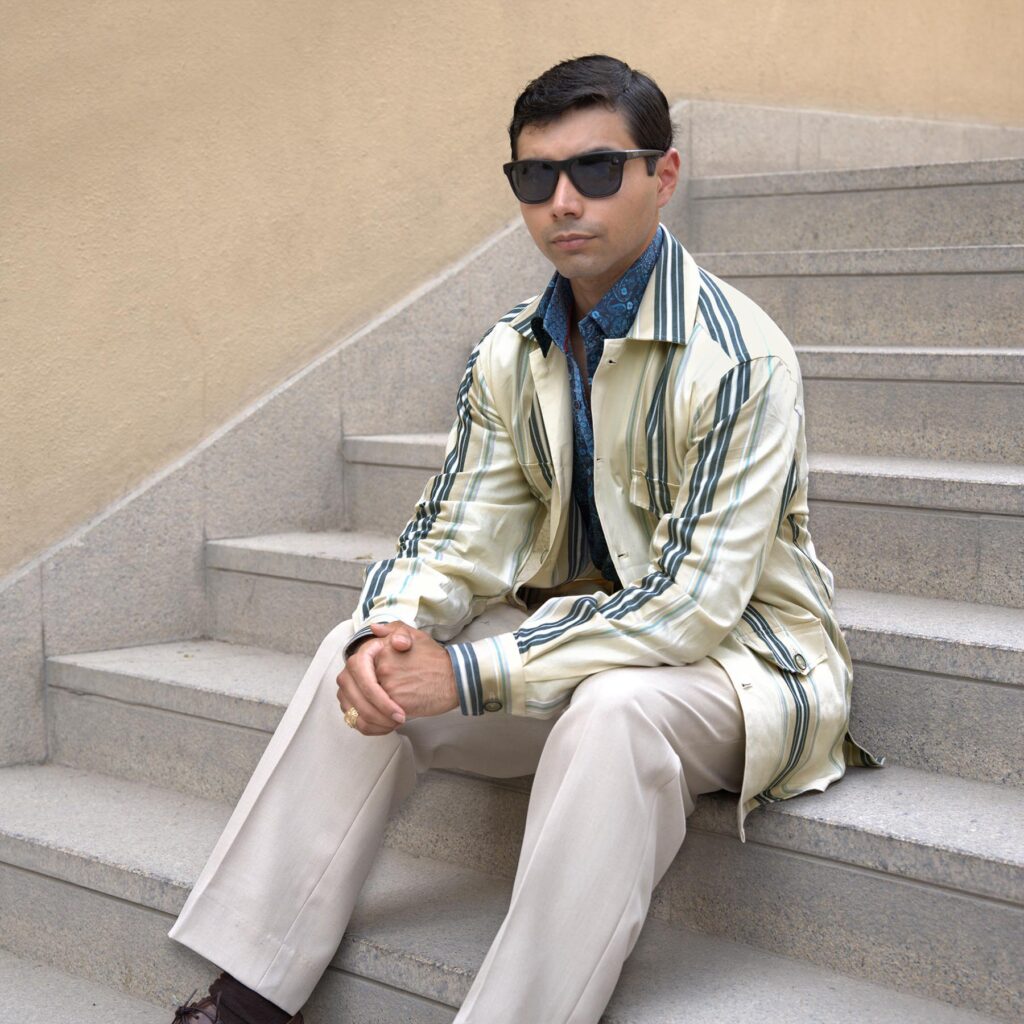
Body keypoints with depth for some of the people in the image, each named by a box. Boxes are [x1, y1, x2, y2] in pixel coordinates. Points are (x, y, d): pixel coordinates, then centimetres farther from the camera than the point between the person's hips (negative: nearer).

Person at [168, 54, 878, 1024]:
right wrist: (389, 634, -23)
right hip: (582, 630, 7)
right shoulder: (509, 358, 1)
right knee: (359, 658, -9)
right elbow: (460, 537, 1)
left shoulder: (738, 358, -21)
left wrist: (470, 675, -29)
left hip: (732, 653, -6)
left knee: (612, 709, -37)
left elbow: (693, 603, -26)